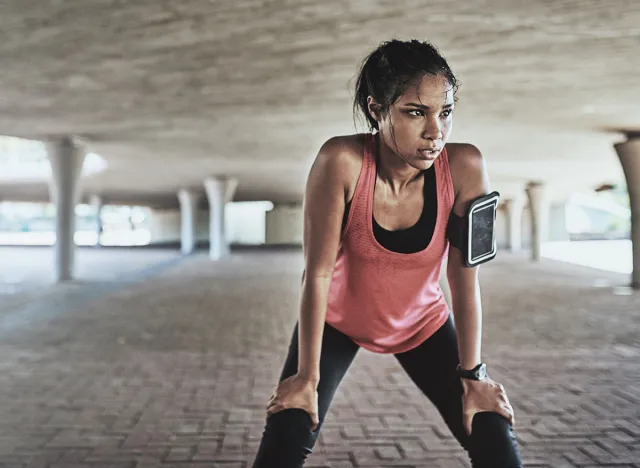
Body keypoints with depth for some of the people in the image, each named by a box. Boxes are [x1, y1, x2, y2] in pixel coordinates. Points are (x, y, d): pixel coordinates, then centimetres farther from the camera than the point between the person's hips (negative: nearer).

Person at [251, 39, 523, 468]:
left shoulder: (464, 168, -26)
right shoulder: (341, 162, -31)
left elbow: (466, 280, -18)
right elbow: (318, 273, -25)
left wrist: (472, 374, -11)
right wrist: (307, 377, -19)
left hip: (422, 324, 2)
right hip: (337, 320, -1)